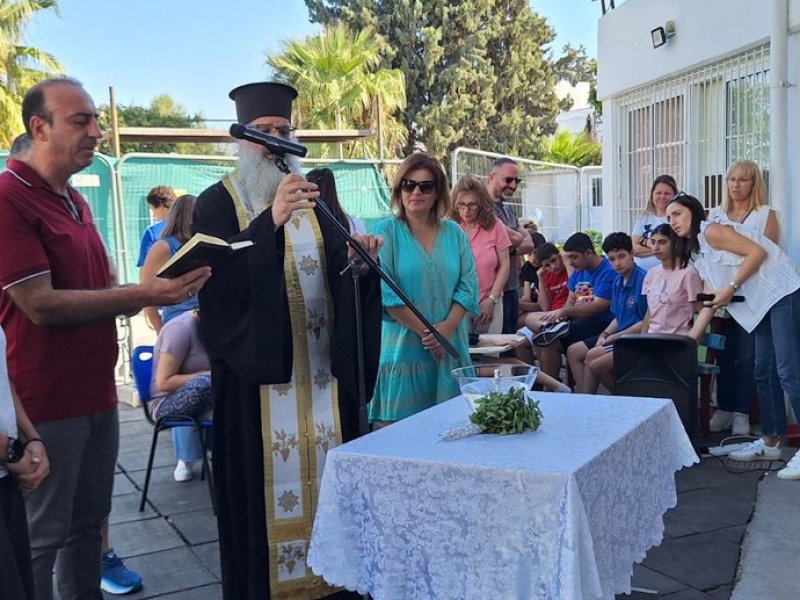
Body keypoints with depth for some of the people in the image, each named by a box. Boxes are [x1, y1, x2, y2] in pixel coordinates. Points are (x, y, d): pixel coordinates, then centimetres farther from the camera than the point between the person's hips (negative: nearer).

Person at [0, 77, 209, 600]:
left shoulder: (77, 201, 13)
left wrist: (160, 291, 1)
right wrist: (143, 294, -21)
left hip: (97, 394, 8)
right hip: (47, 402, -8)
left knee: (88, 521, 17)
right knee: (42, 536, 4)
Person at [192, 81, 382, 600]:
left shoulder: (313, 197, 12)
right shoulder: (218, 202, -1)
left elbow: (339, 265, 2)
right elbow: (215, 268, -19)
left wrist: (359, 252, -22)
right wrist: (272, 220, -31)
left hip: (321, 361, 4)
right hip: (256, 364, -4)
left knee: (327, 467, 9)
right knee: (267, 476, 0)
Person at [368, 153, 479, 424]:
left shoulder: (453, 233, 10)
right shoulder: (388, 232, -1)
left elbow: (468, 285, 5)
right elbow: (384, 292, -9)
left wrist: (447, 327, -10)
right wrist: (425, 331, -13)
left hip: (452, 348, 4)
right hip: (404, 348, -3)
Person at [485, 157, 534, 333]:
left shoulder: (508, 210, 19)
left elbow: (529, 243, 10)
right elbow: (514, 238, -19)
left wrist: (511, 249, -8)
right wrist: (518, 237, 2)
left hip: (512, 287, 10)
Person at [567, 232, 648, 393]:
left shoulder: (644, 279, -17)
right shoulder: (617, 281, 10)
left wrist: (616, 336, -13)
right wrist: (605, 334, 0)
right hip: (618, 336, 10)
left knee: (593, 360, -24)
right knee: (573, 351, 6)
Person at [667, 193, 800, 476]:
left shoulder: (711, 231, -8)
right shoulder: (697, 252, 19)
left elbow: (758, 252, -16)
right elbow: (711, 300, 16)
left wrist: (731, 288, -16)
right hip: (763, 304, 10)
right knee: (764, 374, 10)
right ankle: (770, 442, 17)